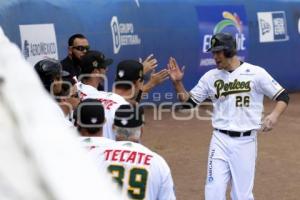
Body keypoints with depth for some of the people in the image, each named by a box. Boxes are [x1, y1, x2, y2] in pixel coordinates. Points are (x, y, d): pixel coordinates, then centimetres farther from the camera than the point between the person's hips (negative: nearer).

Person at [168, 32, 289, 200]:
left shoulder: (256, 73, -5)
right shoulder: (210, 76, 4)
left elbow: (283, 96, -1)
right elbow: (189, 102, 9)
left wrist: (274, 115, -21)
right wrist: (177, 83, -7)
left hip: (246, 142, -2)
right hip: (220, 140, 2)